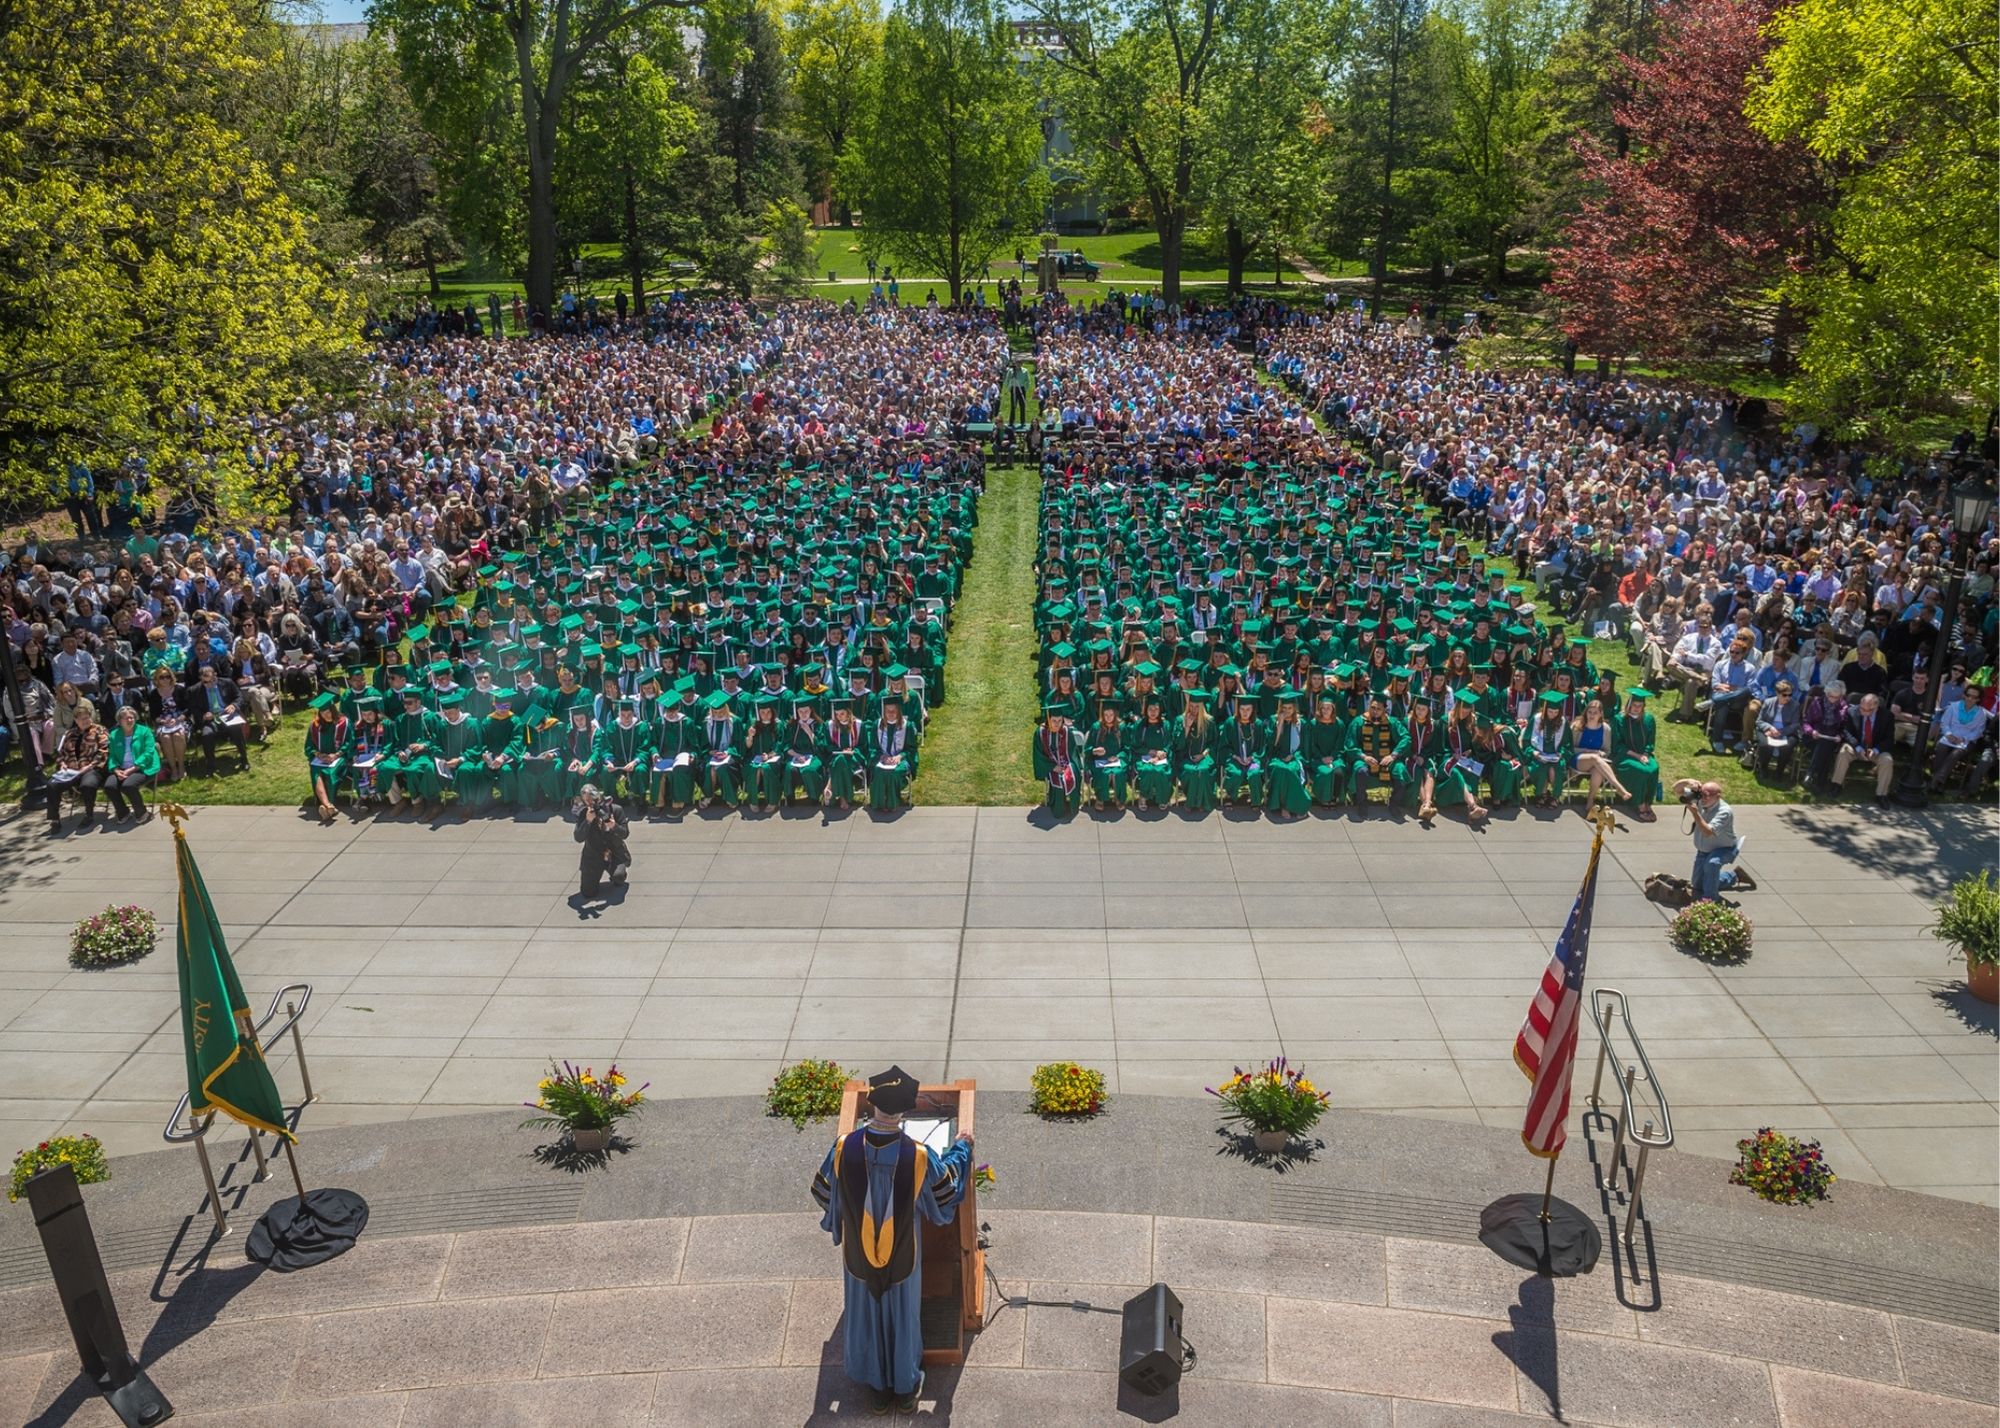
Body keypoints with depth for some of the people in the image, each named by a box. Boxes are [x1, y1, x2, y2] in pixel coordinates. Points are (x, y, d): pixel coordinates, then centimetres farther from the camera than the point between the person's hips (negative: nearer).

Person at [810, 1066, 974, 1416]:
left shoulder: (845, 1148, -25)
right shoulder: (918, 1156, -29)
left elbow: (823, 1192, -5)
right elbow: (947, 1189, -7)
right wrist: (962, 1148, 10)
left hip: (859, 1258, 1)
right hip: (901, 1259, -1)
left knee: (867, 1317, 24)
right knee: (902, 1318, 23)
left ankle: (878, 1387, 43)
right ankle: (905, 1388, 41)